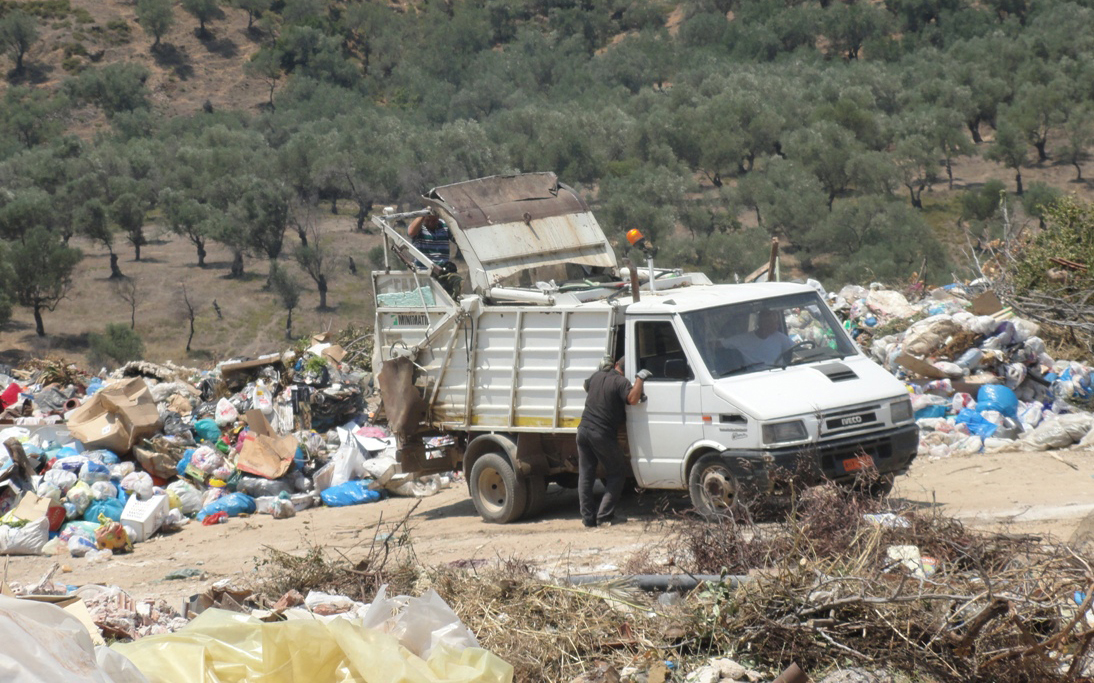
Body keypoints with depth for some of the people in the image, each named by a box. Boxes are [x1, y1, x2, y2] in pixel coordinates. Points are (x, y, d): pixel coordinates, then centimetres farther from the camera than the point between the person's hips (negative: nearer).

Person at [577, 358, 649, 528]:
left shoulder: (597, 376, 11)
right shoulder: (621, 382, -11)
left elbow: (587, 386, 34)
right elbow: (632, 399, -29)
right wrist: (640, 378, -18)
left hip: (584, 430, 6)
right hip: (603, 434, -6)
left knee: (585, 475, 11)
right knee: (617, 474, 7)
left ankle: (588, 517, 8)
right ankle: (604, 516, -1)